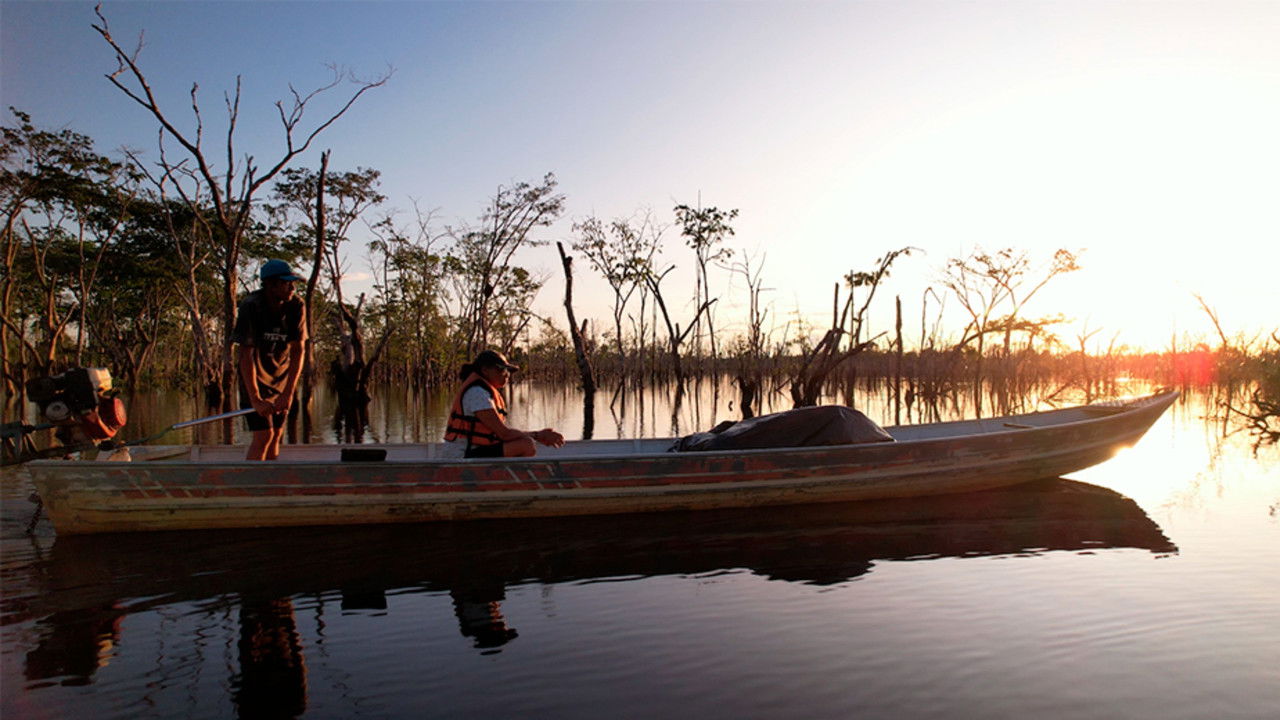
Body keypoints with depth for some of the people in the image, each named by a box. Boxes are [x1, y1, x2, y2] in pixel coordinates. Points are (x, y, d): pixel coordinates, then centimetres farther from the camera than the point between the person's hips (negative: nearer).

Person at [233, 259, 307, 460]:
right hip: (255, 377, -4)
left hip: (282, 376, 4)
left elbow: (297, 351, -11)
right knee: (263, 435, -13)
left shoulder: (296, 306, -11)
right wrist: (255, 399, -27)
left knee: (276, 435, 6)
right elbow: (246, 355, -22)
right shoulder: (251, 306, -20)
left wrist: (288, 393, -19)